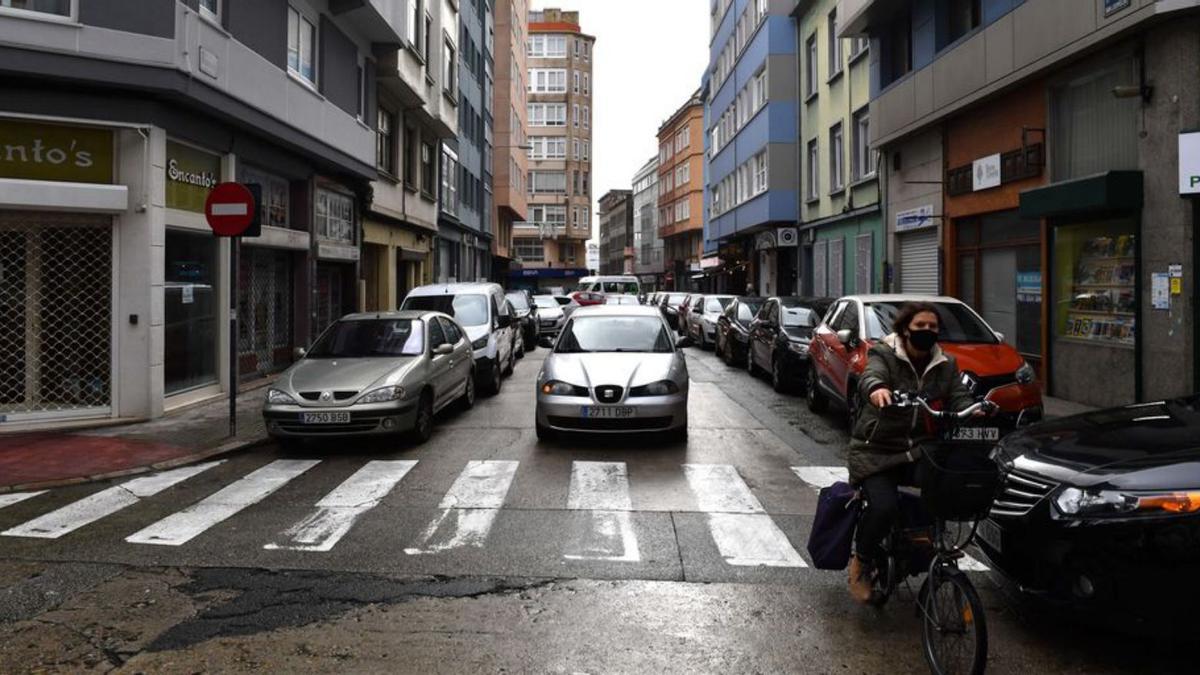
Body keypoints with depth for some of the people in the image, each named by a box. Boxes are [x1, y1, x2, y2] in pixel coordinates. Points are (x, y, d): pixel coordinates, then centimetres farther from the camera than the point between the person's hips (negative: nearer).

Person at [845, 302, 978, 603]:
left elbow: (959, 397, -1)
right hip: (877, 452, -4)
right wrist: (876, 388, -52)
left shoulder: (946, 365, 11)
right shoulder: (884, 355, -5)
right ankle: (861, 563, 5)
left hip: (921, 451, 4)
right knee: (884, 507, -24)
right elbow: (870, 376, -27)